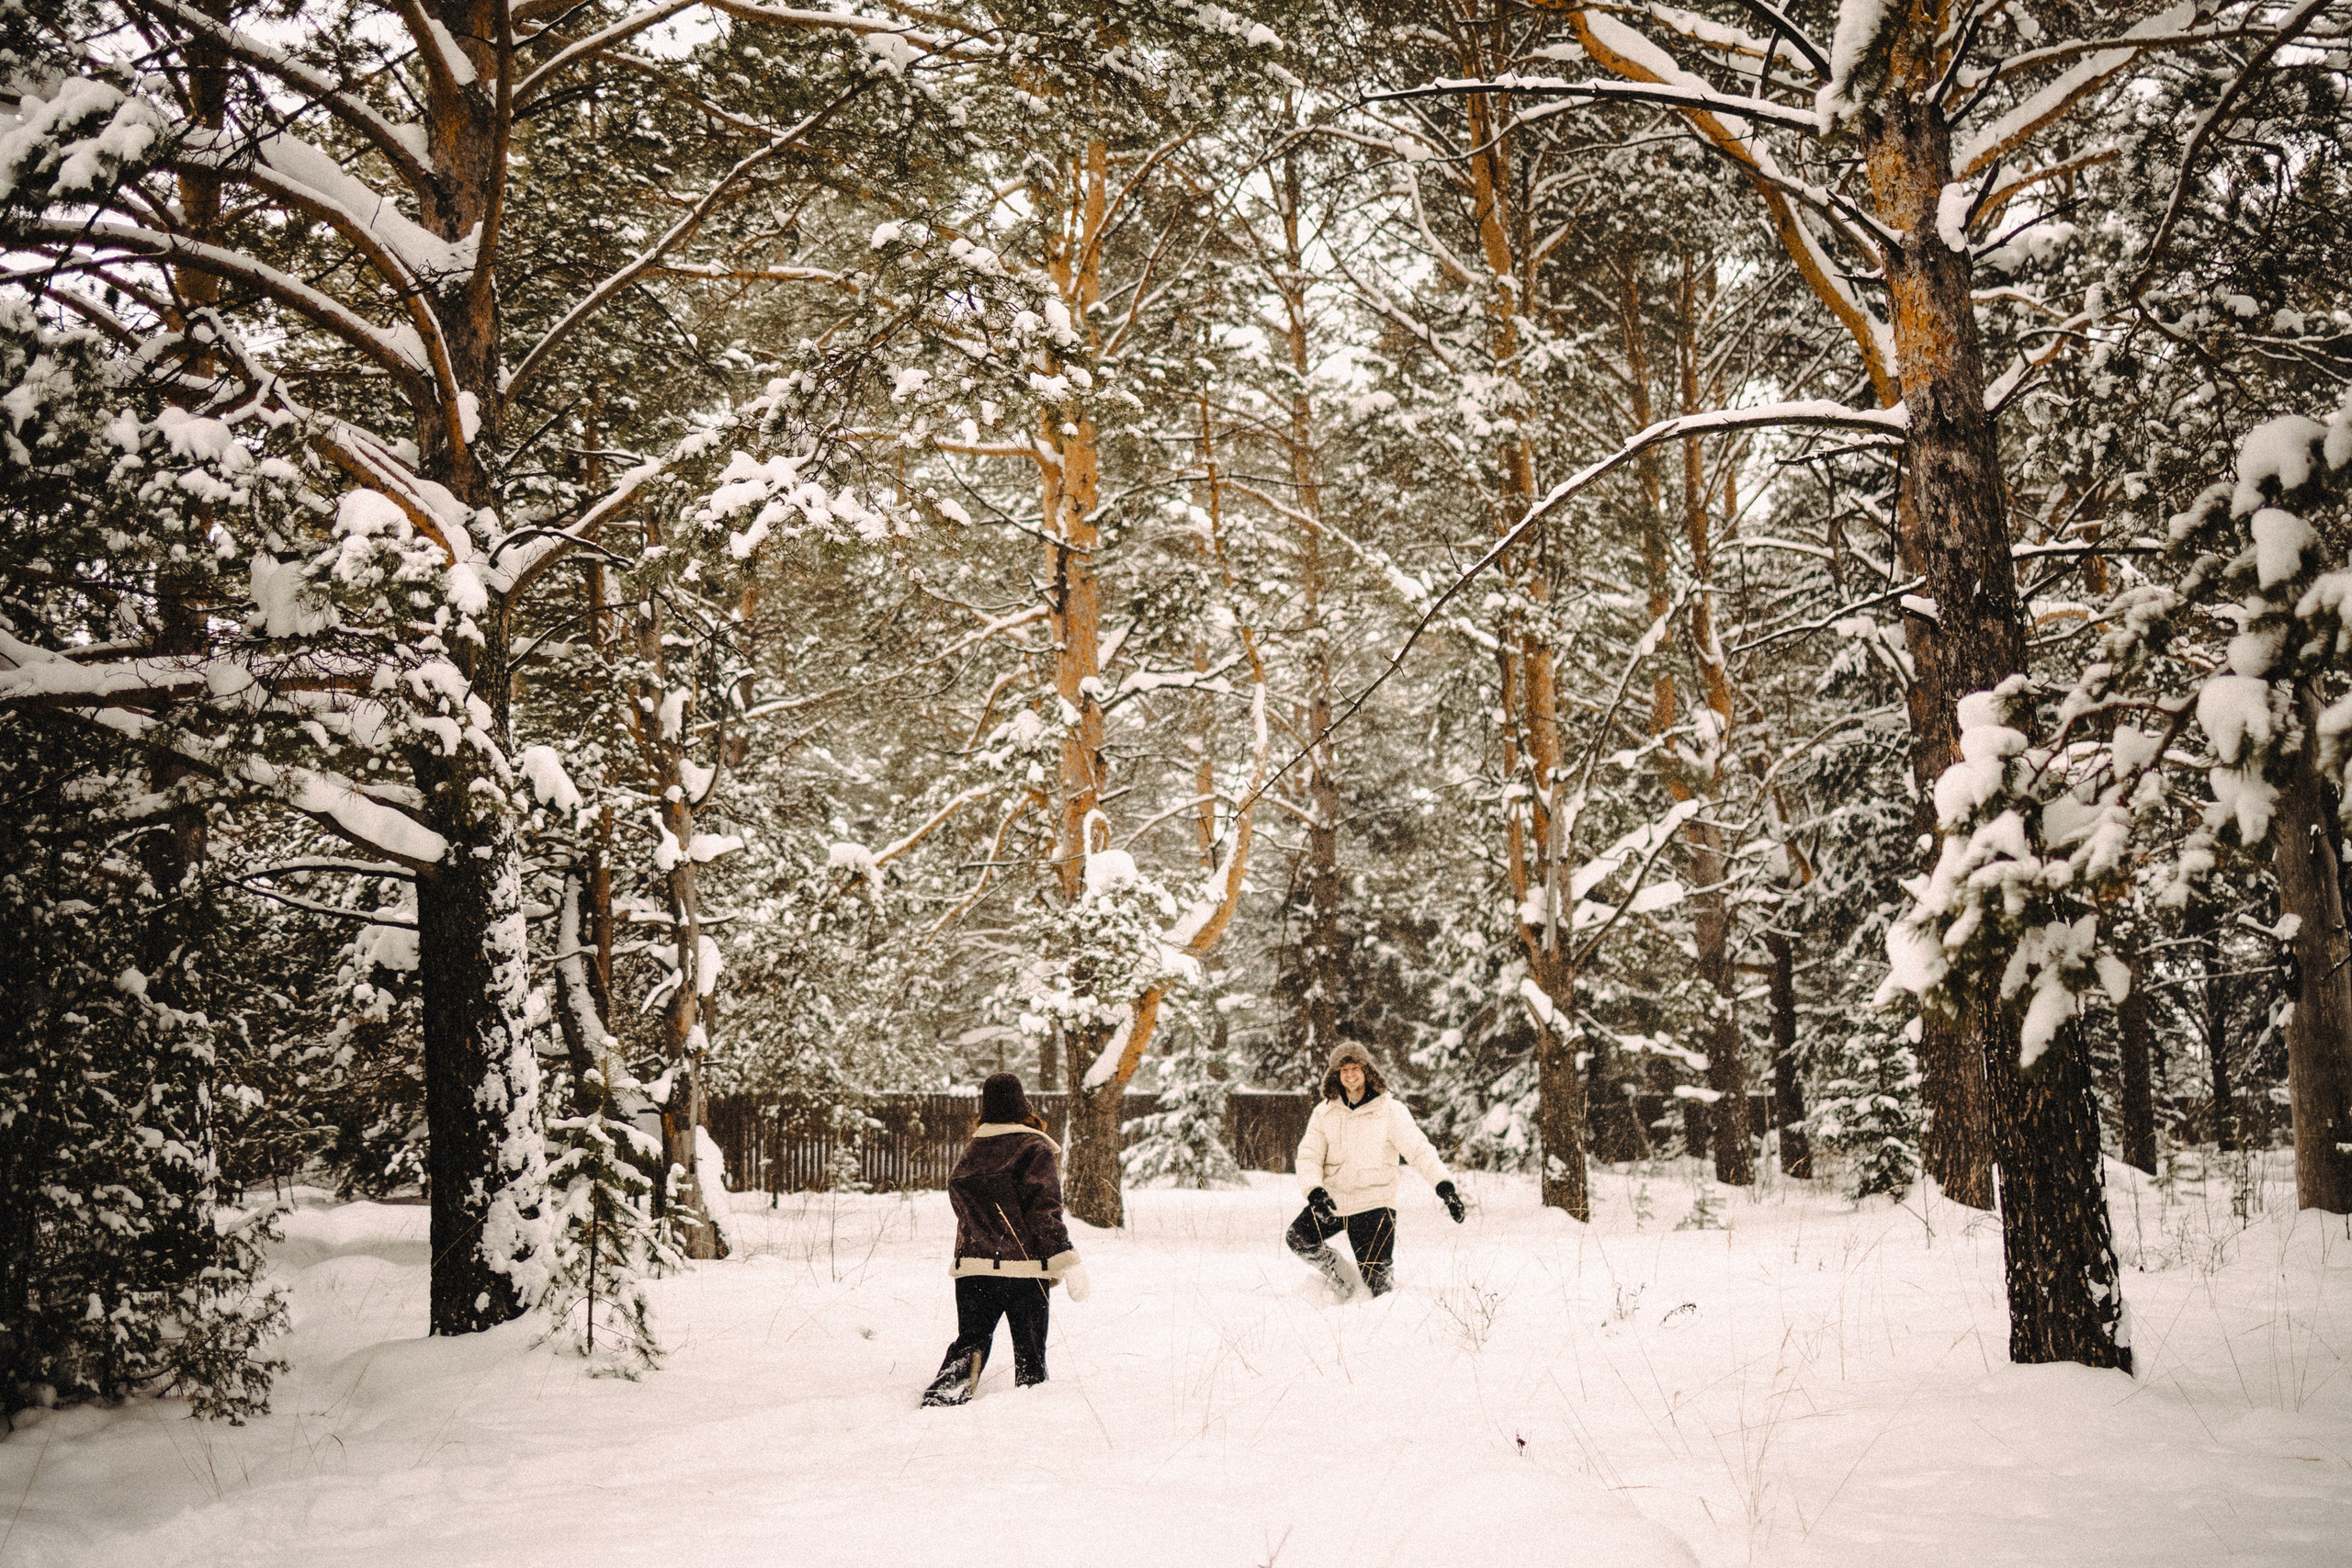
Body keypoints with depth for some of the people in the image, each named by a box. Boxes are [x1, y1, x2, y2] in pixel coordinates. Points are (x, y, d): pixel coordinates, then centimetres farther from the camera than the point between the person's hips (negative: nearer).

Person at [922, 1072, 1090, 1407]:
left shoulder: (970, 1154, 11)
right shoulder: (1035, 1149, -7)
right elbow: (1044, 1213, -14)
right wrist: (1067, 1263, -12)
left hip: (972, 1266, 4)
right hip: (1023, 1267, -4)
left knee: (969, 1341, 11)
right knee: (1029, 1352, 7)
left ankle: (939, 1399, -7)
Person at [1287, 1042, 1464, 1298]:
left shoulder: (1390, 1110, -8)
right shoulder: (1325, 1113, 2)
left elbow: (1419, 1150, -14)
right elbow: (1309, 1155, -1)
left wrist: (1444, 1186, -29)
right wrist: (1314, 1191, -21)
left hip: (1373, 1205, -3)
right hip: (1332, 1201, 4)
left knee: (1378, 1282, -5)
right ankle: (1335, 1271, 21)